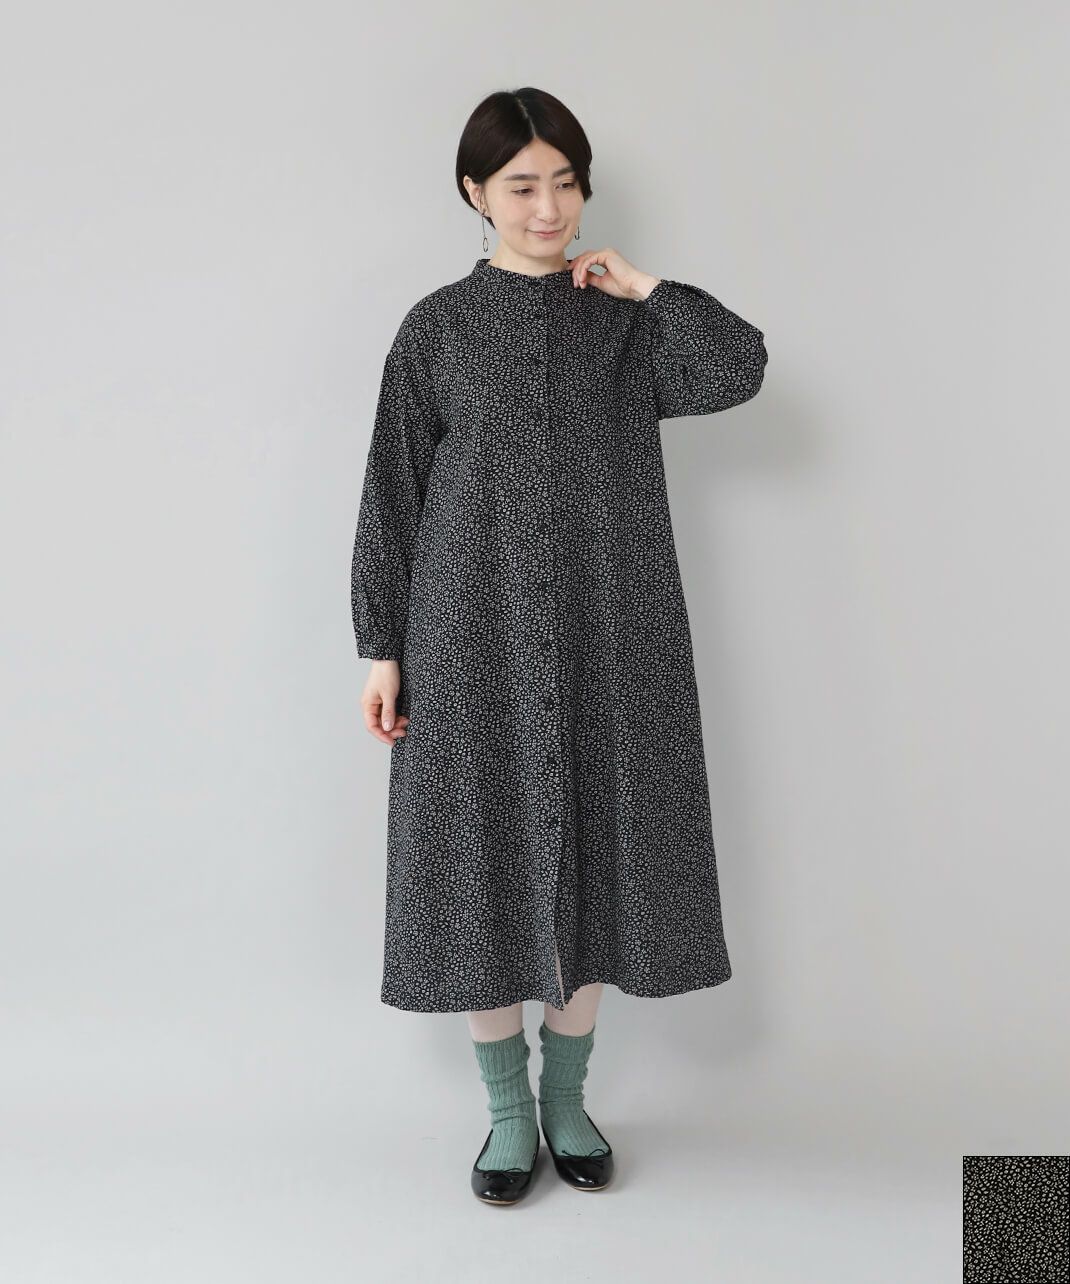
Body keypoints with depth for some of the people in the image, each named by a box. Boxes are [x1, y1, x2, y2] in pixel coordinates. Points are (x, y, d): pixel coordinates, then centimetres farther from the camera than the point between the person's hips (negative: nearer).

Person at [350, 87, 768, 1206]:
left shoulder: (625, 318, 7)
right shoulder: (437, 326, 3)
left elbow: (738, 371, -12)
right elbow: (393, 494, 2)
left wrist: (643, 287, -6)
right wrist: (383, 650, -2)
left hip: (608, 637, 1)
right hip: (474, 638, -1)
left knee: (592, 853, 7)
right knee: (485, 859, 4)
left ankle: (566, 1095, 29)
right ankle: (508, 1108, 25)